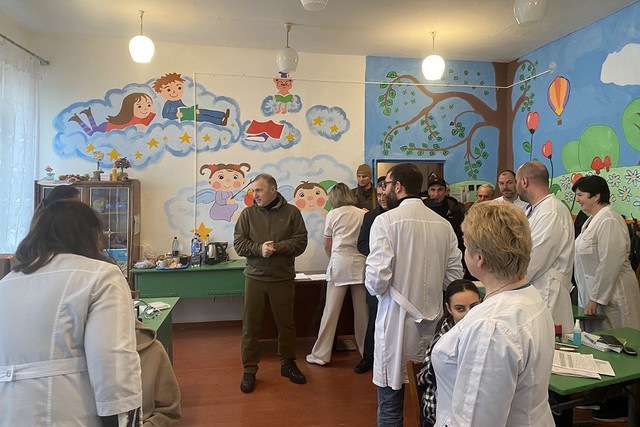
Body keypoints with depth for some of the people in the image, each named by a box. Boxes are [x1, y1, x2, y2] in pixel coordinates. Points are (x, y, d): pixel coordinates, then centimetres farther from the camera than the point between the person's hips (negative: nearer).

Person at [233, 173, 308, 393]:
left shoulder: (291, 212, -1)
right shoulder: (248, 213, 2)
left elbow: (300, 241, -5)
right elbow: (239, 242, -2)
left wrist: (277, 247, -20)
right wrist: (259, 249, -19)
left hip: (283, 278, 0)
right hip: (255, 277, 1)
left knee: (286, 323, 13)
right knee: (251, 325, 5)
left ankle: (288, 363, 32)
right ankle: (249, 370, 20)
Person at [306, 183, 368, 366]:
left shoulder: (333, 214, 3)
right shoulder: (364, 214, 7)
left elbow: (327, 245, 8)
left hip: (340, 262, -2)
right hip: (360, 263, 2)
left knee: (331, 310, 2)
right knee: (362, 310, 10)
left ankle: (321, 354, 10)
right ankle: (367, 350, 21)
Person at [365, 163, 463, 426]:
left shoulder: (385, 221, -12)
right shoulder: (443, 224, 3)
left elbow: (377, 279, -19)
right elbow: (454, 274, 4)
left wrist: (373, 287, 2)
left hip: (396, 320, -5)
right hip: (432, 320, 5)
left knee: (391, 403, 8)